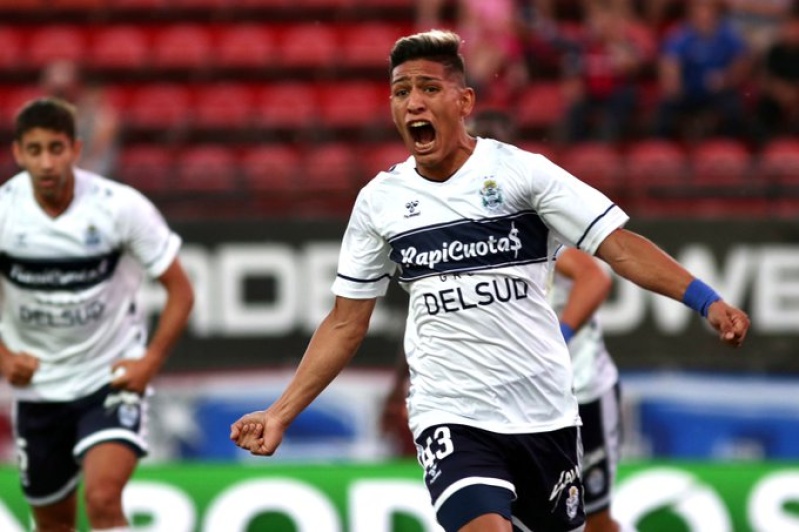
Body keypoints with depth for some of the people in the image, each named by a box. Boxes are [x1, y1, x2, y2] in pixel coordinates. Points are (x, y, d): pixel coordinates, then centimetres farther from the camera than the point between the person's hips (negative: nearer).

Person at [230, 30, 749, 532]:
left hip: (544, 413, 0)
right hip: (449, 415, 0)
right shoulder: (378, 200, 5)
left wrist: (710, 302, -22)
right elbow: (346, 325, 12)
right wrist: (281, 414, 6)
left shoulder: (521, 170, -4)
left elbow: (619, 245, -9)